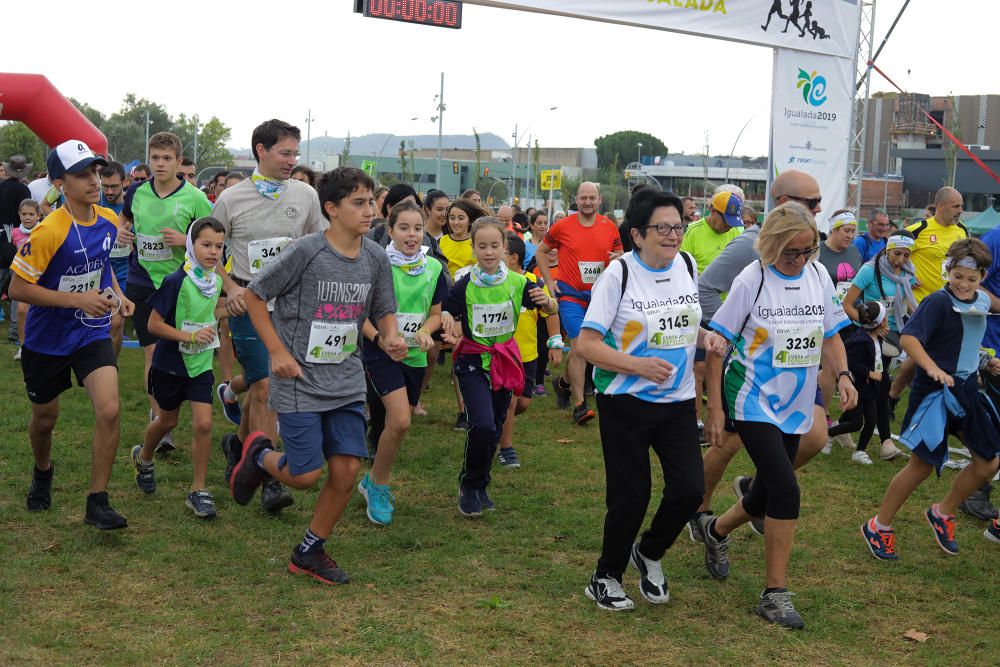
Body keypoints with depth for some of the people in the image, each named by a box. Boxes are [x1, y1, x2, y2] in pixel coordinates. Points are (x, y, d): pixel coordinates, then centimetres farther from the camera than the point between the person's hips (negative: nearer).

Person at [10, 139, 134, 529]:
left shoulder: (109, 221, -5)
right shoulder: (48, 232, -23)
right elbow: (18, 288, -20)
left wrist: (115, 292, 1)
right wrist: (77, 299, -26)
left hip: (92, 334, 3)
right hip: (46, 340, -3)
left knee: (109, 411, -17)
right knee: (45, 419, 16)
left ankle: (97, 503, -4)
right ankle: (42, 473, 50)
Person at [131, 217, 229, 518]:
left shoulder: (216, 282, -1)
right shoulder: (176, 282, -21)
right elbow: (154, 324, -21)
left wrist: (229, 309, 3)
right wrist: (190, 336, -28)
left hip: (201, 364, 4)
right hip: (170, 364, -3)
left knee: (203, 424, -8)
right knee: (167, 420, 17)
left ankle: (199, 490, 4)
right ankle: (143, 458, 49)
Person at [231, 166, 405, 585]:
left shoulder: (375, 258, 1)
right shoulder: (306, 251, -15)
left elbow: (383, 311, 13)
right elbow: (253, 295, -6)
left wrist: (392, 336, -10)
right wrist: (278, 351, -12)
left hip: (347, 382, 5)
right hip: (300, 381, -5)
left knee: (347, 472, 1)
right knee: (305, 475, -5)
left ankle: (309, 553, 21)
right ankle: (260, 455, 30)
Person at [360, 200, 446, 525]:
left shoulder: (434, 268, 2)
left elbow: (436, 313, 11)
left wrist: (425, 331, -11)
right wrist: (381, 339, -22)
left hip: (414, 356, 5)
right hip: (380, 354, -5)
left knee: (395, 423, 13)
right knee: (401, 421, -20)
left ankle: (374, 481, 38)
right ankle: (378, 485, 2)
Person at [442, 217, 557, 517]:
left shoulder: (517, 283, -5)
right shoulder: (464, 286, -11)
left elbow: (552, 309, 1)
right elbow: (447, 315, -3)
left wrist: (546, 300, -23)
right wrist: (453, 331, -25)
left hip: (504, 362, 3)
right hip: (473, 362, -3)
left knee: (495, 428, 11)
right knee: (482, 425, -19)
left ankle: (480, 486, 32)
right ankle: (469, 484, 4)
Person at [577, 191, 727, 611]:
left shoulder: (687, 265, 3)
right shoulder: (619, 273, -13)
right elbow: (587, 344, -15)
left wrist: (707, 338, -2)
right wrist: (638, 365, -26)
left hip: (678, 401, 5)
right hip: (626, 403, -5)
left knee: (690, 489, -4)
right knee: (630, 496, -1)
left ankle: (649, 554, 25)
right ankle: (605, 578, 24)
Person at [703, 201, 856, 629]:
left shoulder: (818, 276, 1)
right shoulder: (752, 280, -14)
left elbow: (830, 334, 12)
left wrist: (843, 375, -7)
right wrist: (715, 408, -13)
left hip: (795, 405, 6)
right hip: (753, 401, -6)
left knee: (768, 493, 13)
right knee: (786, 491, -17)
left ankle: (715, 530, 44)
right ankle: (775, 594, -4)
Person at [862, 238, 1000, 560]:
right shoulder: (938, 301, -17)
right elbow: (908, 337, -28)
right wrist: (933, 368, -40)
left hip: (967, 389, 7)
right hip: (935, 391, -7)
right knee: (923, 464, -2)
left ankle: (942, 513, 25)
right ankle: (879, 527, 14)